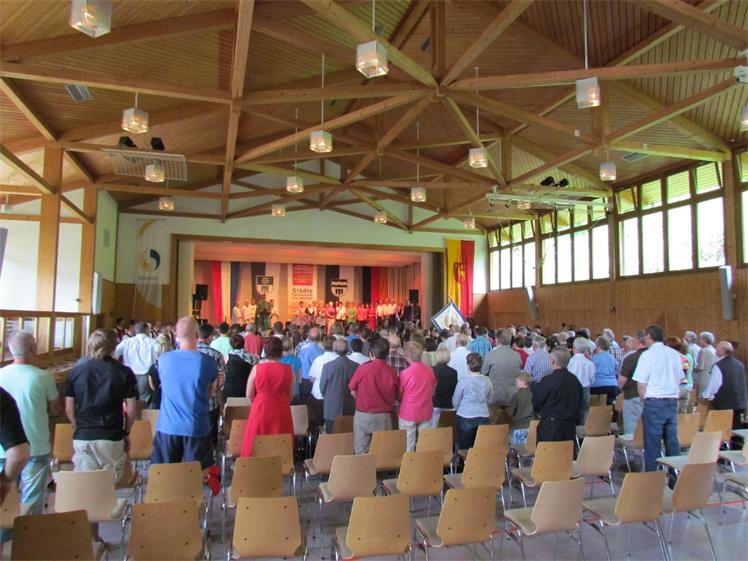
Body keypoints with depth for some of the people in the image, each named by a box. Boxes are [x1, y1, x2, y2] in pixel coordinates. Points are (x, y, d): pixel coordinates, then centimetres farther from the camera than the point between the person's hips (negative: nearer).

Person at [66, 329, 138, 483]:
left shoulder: (77, 371, 1)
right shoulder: (124, 372, -5)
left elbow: (69, 408, 7)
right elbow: (131, 409, -4)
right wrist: (126, 433, 10)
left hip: (82, 437, 2)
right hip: (112, 437, -2)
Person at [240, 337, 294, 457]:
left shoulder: (257, 368, -9)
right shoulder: (288, 369, -5)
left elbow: (249, 394, -1)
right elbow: (290, 394, 6)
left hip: (260, 411, -1)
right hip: (281, 412, 1)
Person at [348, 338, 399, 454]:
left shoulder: (363, 368, -12)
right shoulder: (392, 372, -8)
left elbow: (353, 392, -1)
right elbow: (395, 396, 3)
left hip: (363, 415, -1)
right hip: (384, 417, 1)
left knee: (361, 452, 9)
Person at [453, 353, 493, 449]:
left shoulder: (463, 381, -11)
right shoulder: (487, 381, -2)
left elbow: (455, 402, -1)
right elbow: (489, 400, 12)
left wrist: (458, 409, 19)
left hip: (465, 417, -3)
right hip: (483, 417, 3)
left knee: (465, 448, 6)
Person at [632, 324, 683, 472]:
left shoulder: (647, 355, -10)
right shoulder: (675, 354, 6)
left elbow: (641, 383, -11)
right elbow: (680, 379, 13)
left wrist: (643, 398, 5)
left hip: (654, 402, -5)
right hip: (673, 401, 5)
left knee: (652, 442, 1)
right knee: (672, 439, 12)